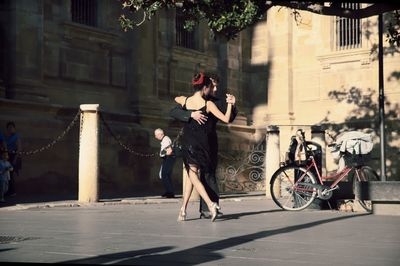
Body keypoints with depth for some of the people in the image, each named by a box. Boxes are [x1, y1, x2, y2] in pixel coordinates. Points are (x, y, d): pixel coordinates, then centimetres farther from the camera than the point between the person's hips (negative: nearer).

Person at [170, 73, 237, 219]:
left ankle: (206, 209, 11)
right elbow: (173, 112, -14)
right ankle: (211, 207, -3)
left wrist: (232, 105, -16)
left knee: (208, 174, 6)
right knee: (208, 175, -8)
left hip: (211, 144, 5)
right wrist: (191, 114, -29)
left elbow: (229, 119, 4)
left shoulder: (216, 102, 10)